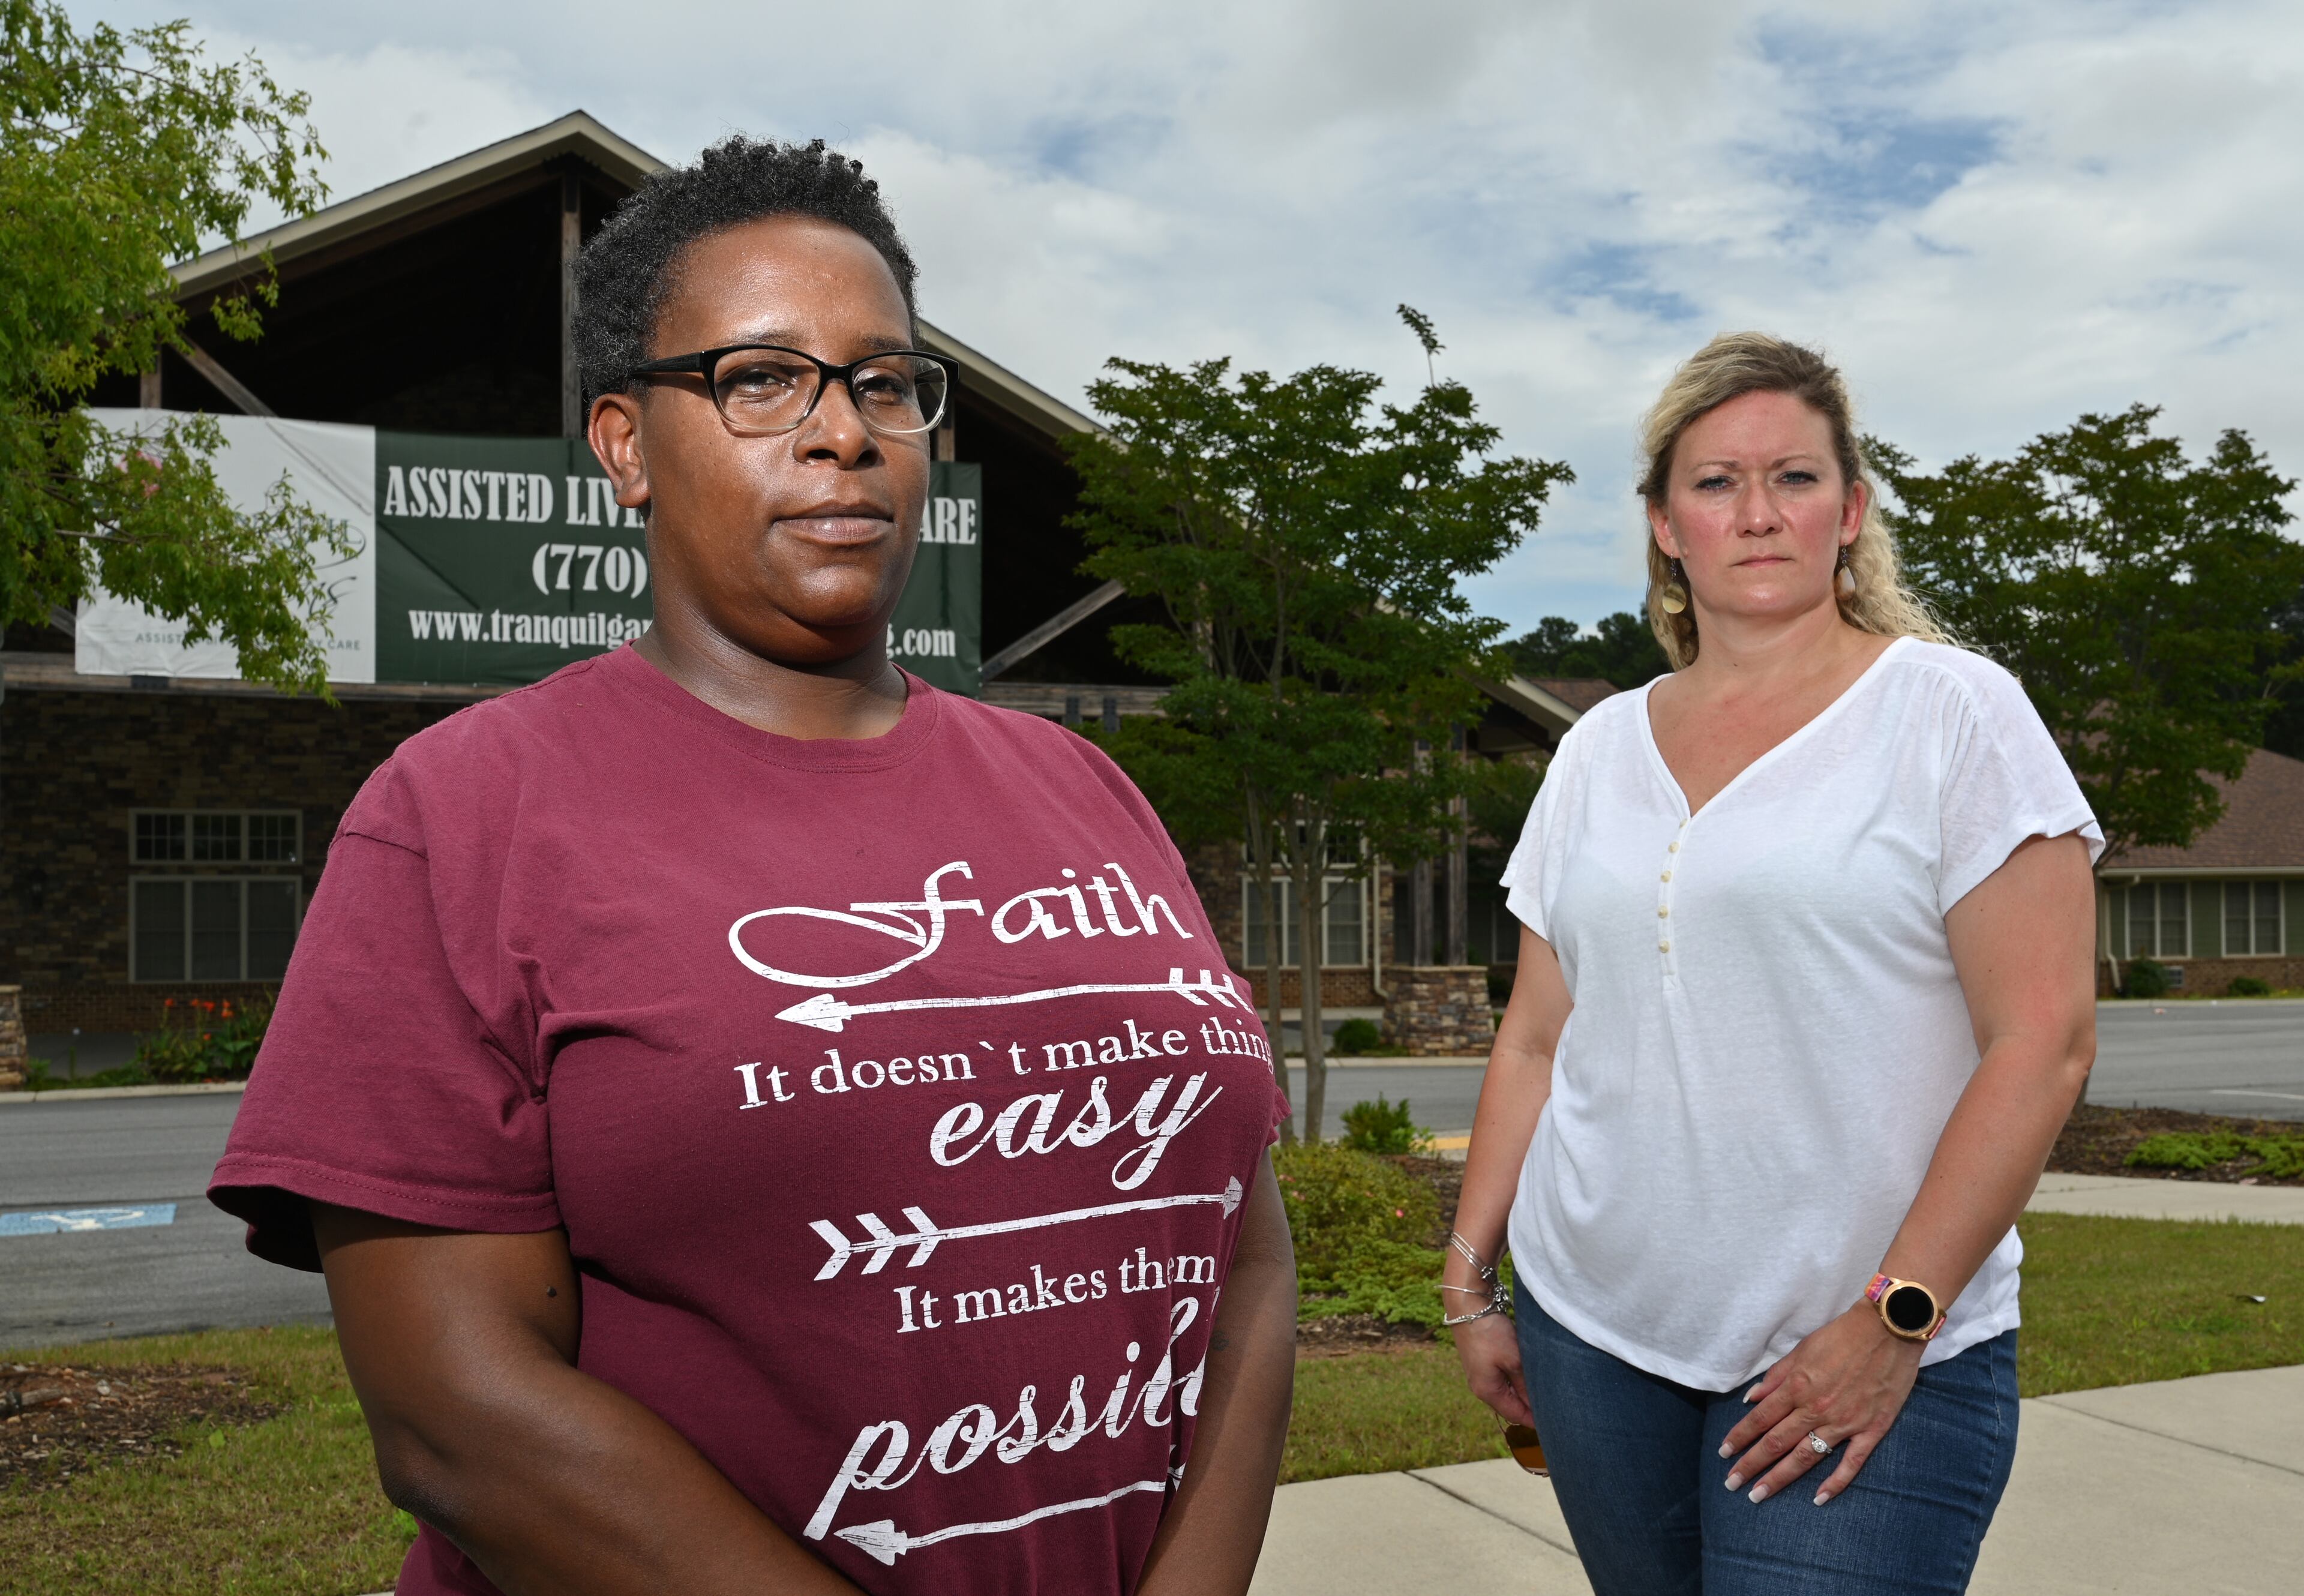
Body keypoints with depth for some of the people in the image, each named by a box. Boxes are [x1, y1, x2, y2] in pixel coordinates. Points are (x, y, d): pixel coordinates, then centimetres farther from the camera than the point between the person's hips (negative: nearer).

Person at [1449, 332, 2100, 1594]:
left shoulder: (1954, 711, -5)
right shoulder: (1600, 747, 9)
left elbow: (2042, 1042, -10)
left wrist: (1896, 1321, -14)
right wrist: (1471, 1278, 8)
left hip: (1871, 1359, -4)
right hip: (1591, 1333, 4)